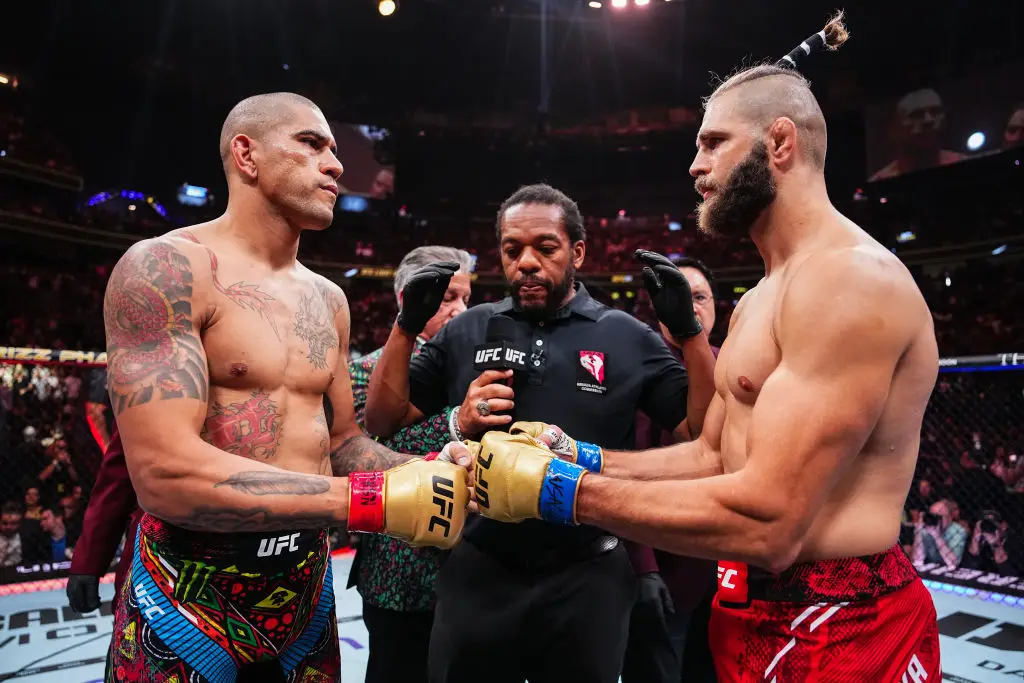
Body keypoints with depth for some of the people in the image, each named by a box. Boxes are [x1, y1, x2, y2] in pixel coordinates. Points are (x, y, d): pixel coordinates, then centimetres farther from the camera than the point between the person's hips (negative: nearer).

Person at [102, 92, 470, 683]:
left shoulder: (328, 299, 7)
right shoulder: (165, 267, -14)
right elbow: (165, 472, -24)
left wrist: (425, 471, -9)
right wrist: (380, 498, -27)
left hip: (307, 588, 7)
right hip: (191, 595, -6)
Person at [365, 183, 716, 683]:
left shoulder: (627, 338, -2)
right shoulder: (466, 332, 2)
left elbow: (704, 433, -5)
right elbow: (382, 423, 1)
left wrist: (688, 329, -17)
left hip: (588, 577, -1)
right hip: (478, 571, 2)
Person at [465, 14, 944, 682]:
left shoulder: (852, 278, -21)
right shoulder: (758, 299, 12)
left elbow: (766, 521, -28)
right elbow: (714, 455, 12)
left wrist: (561, 489, -23)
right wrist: (582, 457, 0)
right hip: (753, 609, 9)